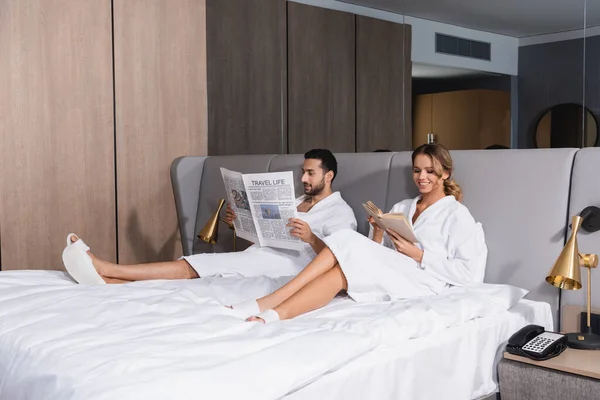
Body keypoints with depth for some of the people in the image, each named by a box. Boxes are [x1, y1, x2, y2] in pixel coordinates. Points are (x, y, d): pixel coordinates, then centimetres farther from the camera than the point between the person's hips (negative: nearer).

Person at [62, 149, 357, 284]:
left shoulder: (341, 212, 2)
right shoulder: (296, 202, 28)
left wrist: (311, 238, -32)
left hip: (286, 263, -8)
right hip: (260, 254, 8)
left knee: (190, 267, -20)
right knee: (193, 266, -15)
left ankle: (104, 268, -23)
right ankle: (104, 280, -26)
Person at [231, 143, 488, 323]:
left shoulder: (457, 215, 6)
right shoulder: (402, 207, 23)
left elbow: (467, 272, -6)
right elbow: (379, 255, 15)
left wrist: (418, 255, -11)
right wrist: (378, 232, -4)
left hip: (423, 282, -5)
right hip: (390, 278, 5)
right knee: (345, 242, -25)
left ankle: (272, 315, -41)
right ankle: (262, 306, -35)